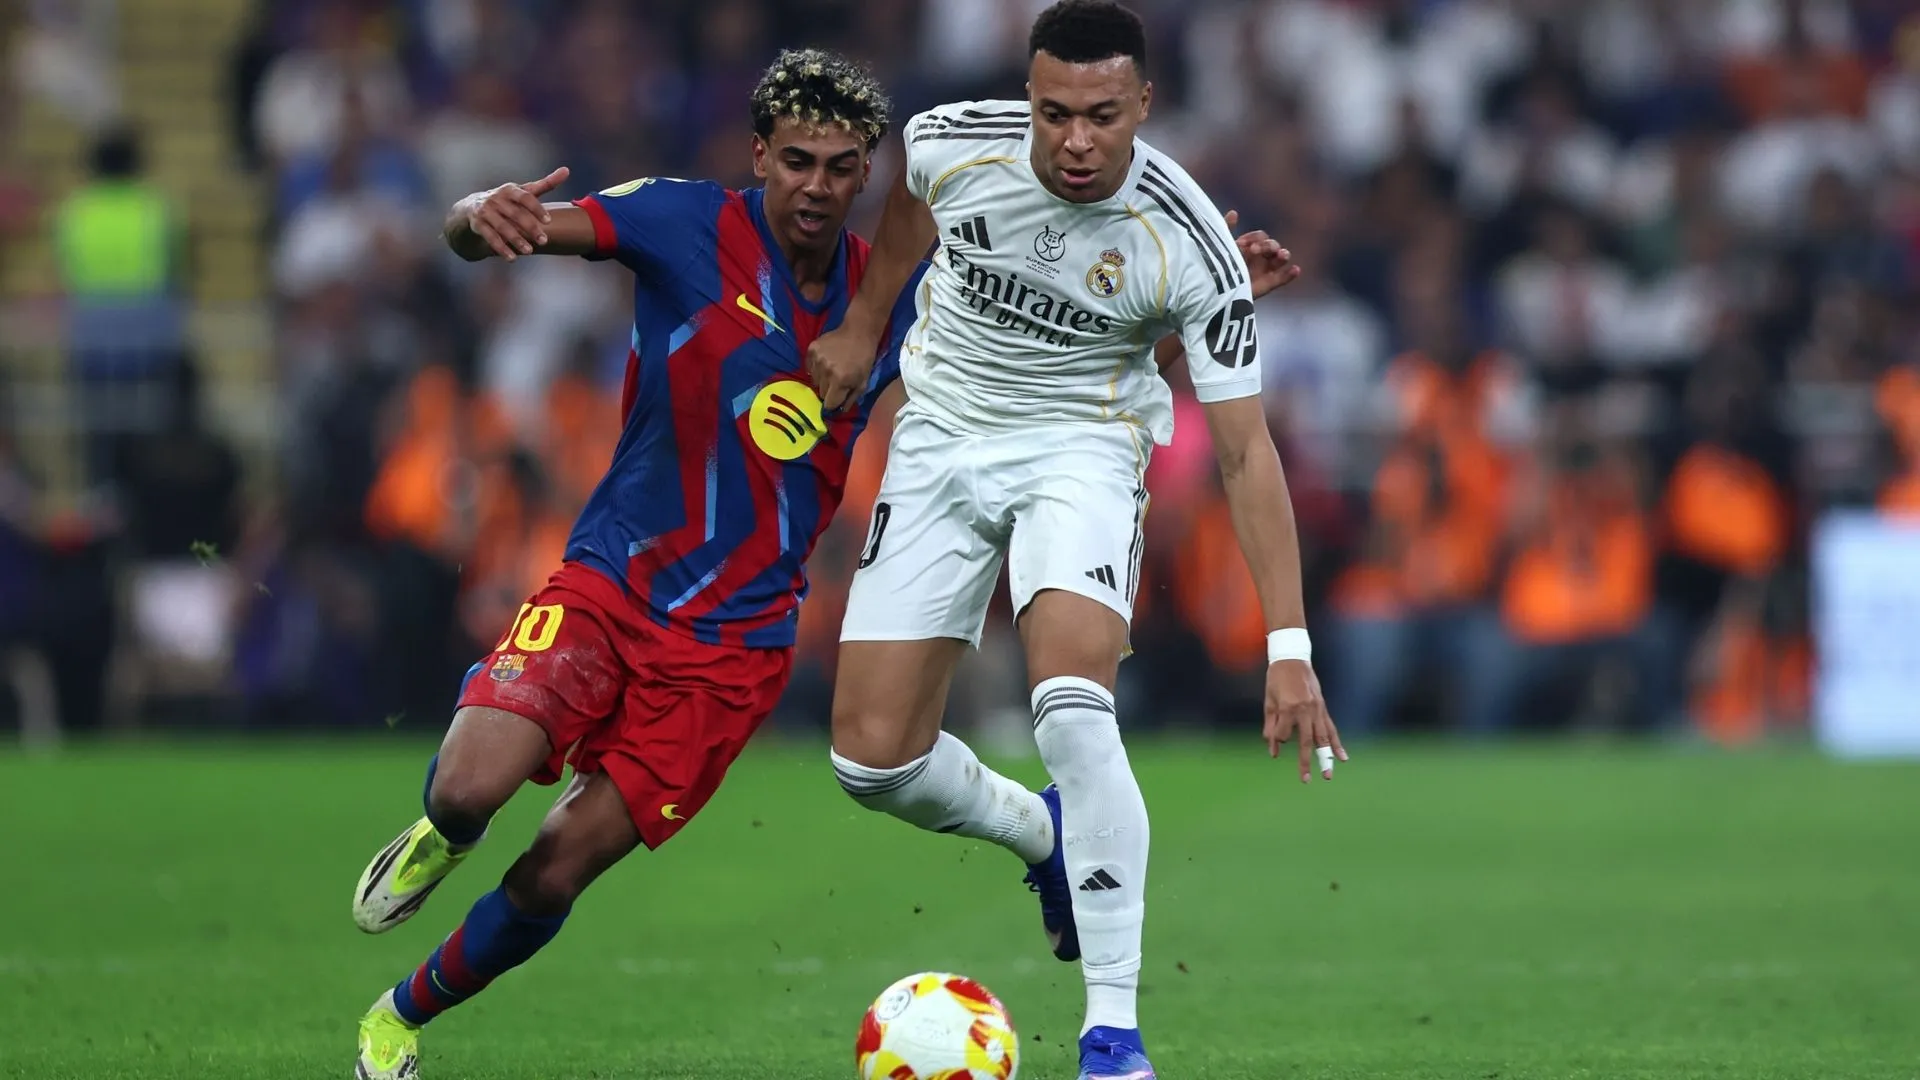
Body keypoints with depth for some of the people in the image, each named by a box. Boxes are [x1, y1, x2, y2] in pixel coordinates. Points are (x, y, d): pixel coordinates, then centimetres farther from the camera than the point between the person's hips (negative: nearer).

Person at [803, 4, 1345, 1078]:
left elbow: (1246, 448, -21)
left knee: (1073, 708, -29)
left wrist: (1290, 649, -27)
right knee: (873, 757, -4)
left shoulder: (1190, 246, -24)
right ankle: (1045, 831, 31)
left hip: (1081, 446, -3)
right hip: (941, 440, 3)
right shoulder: (952, 142, -18)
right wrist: (863, 326, 20)